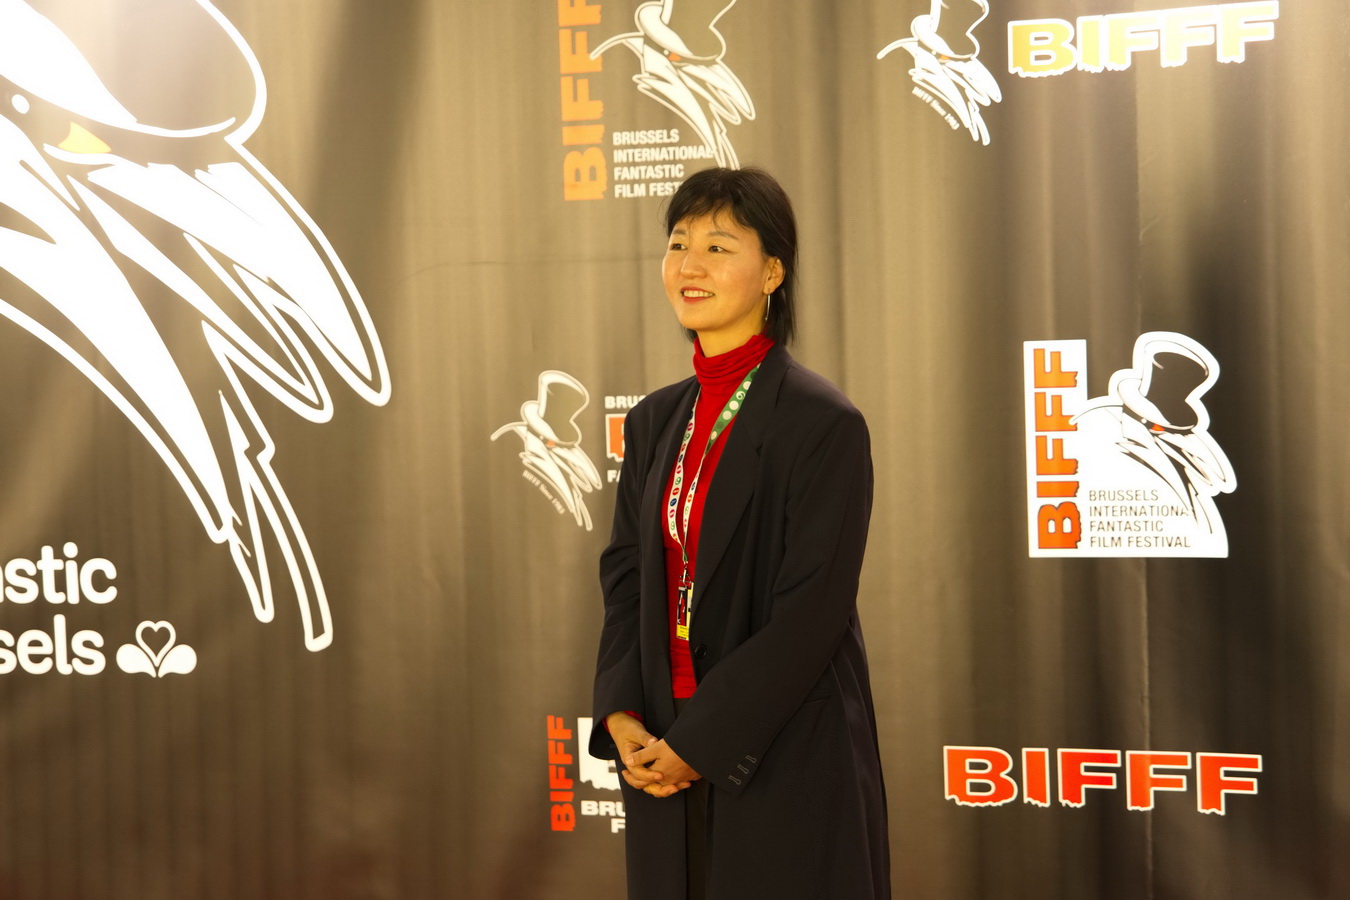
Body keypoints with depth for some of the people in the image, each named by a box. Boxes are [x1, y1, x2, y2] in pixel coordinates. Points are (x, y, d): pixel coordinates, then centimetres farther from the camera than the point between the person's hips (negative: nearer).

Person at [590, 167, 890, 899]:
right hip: (664, 762, 6)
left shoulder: (823, 423, -11)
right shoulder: (655, 421, 8)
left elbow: (811, 612, -15)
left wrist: (698, 744, -15)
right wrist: (621, 717, -5)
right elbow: (624, 579, 9)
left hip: (785, 763, -5)